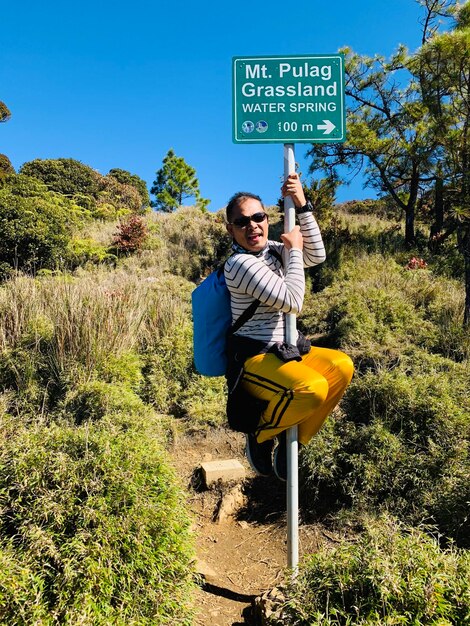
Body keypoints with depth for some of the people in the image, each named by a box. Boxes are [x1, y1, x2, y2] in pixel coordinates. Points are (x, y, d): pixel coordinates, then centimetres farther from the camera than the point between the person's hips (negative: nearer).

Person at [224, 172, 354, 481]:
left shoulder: (272, 249, 9)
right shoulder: (240, 263, -17)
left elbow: (317, 256, 2)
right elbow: (292, 301, -21)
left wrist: (302, 206, -4)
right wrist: (294, 249, -10)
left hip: (283, 351, 9)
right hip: (253, 359, -8)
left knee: (342, 367, -7)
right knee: (312, 389, -31)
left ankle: (290, 440, 6)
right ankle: (260, 433, 0)